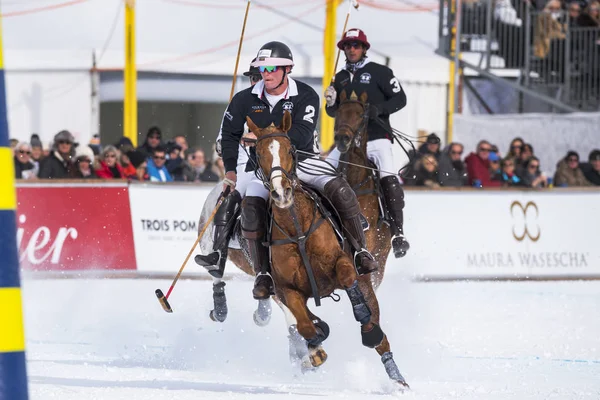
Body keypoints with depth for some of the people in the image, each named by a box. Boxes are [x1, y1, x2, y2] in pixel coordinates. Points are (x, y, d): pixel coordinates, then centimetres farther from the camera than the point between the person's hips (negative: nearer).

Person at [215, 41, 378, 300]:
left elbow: (302, 135, -22)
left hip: (302, 161, 0)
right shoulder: (245, 100, -1)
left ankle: (360, 252, -12)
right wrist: (230, 169, 5)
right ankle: (262, 274, -23)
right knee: (251, 206, -29)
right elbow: (229, 134, 13)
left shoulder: (305, 97, -8)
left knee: (340, 189, -24)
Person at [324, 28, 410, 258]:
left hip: (377, 138, -5)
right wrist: (331, 103, -2)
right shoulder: (340, 79, 17)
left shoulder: (380, 72, 3)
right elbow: (333, 113, 21)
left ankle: (397, 233, -26)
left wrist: (379, 109, -17)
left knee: (389, 178, -24)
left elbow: (400, 99, -1)